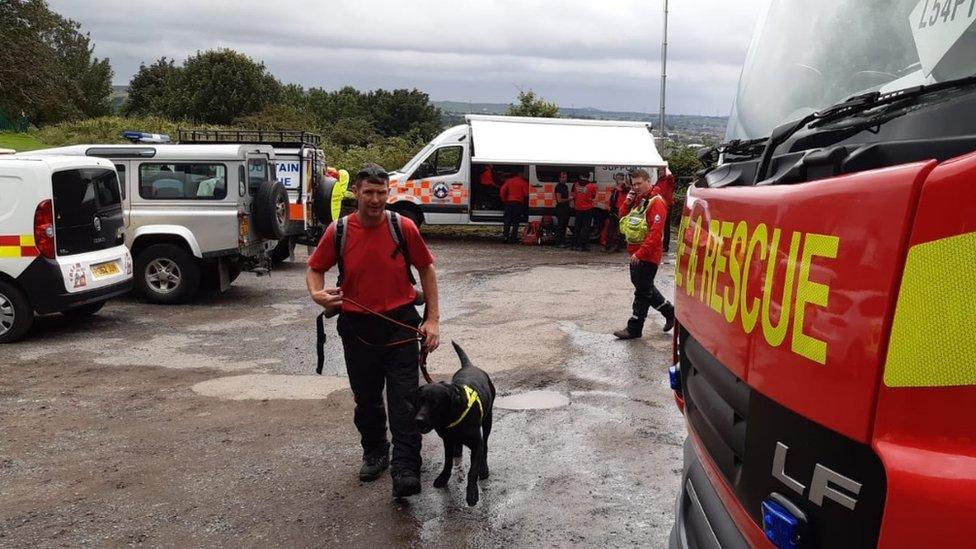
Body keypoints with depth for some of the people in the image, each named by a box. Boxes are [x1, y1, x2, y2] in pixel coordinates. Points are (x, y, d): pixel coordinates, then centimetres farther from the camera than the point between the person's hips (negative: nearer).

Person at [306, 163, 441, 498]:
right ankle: (374, 453, 36)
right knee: (366, 398, 16)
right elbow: (315, 268, 7)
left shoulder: (404, 227, -8)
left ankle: (405, 470, -4)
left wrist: (432, 319, -3)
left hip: (400, 324, -2)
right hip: (357, 328, 2)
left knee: (404, 399, -7)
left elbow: (426, 269, 2)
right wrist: (317, 294, -16)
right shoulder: (338, 232, -5)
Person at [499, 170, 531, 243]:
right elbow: (526, 194, -6)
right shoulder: (523, 182, 1)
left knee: (507, 220, 6)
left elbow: (502, 191, 2)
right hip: (519, 203, -2)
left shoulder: (508, 181, 9)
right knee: (516, 221, 2)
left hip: (509, 202, 2)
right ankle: (513, 238, -2)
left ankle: (506, 235, -7)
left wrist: (504, 200, 11)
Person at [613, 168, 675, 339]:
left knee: (642, 291, -2)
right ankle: (669, 311, 33)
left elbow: (655, 233, -23)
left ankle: (634, 329, 4)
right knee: (644, 287, 18)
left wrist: (640, 253, -25)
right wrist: (627, 202, -1)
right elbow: (622, 217, 17)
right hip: (636, 253, 9)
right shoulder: (637, 200, 12)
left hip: (648, 256, -9)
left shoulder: (656, 202, -16)